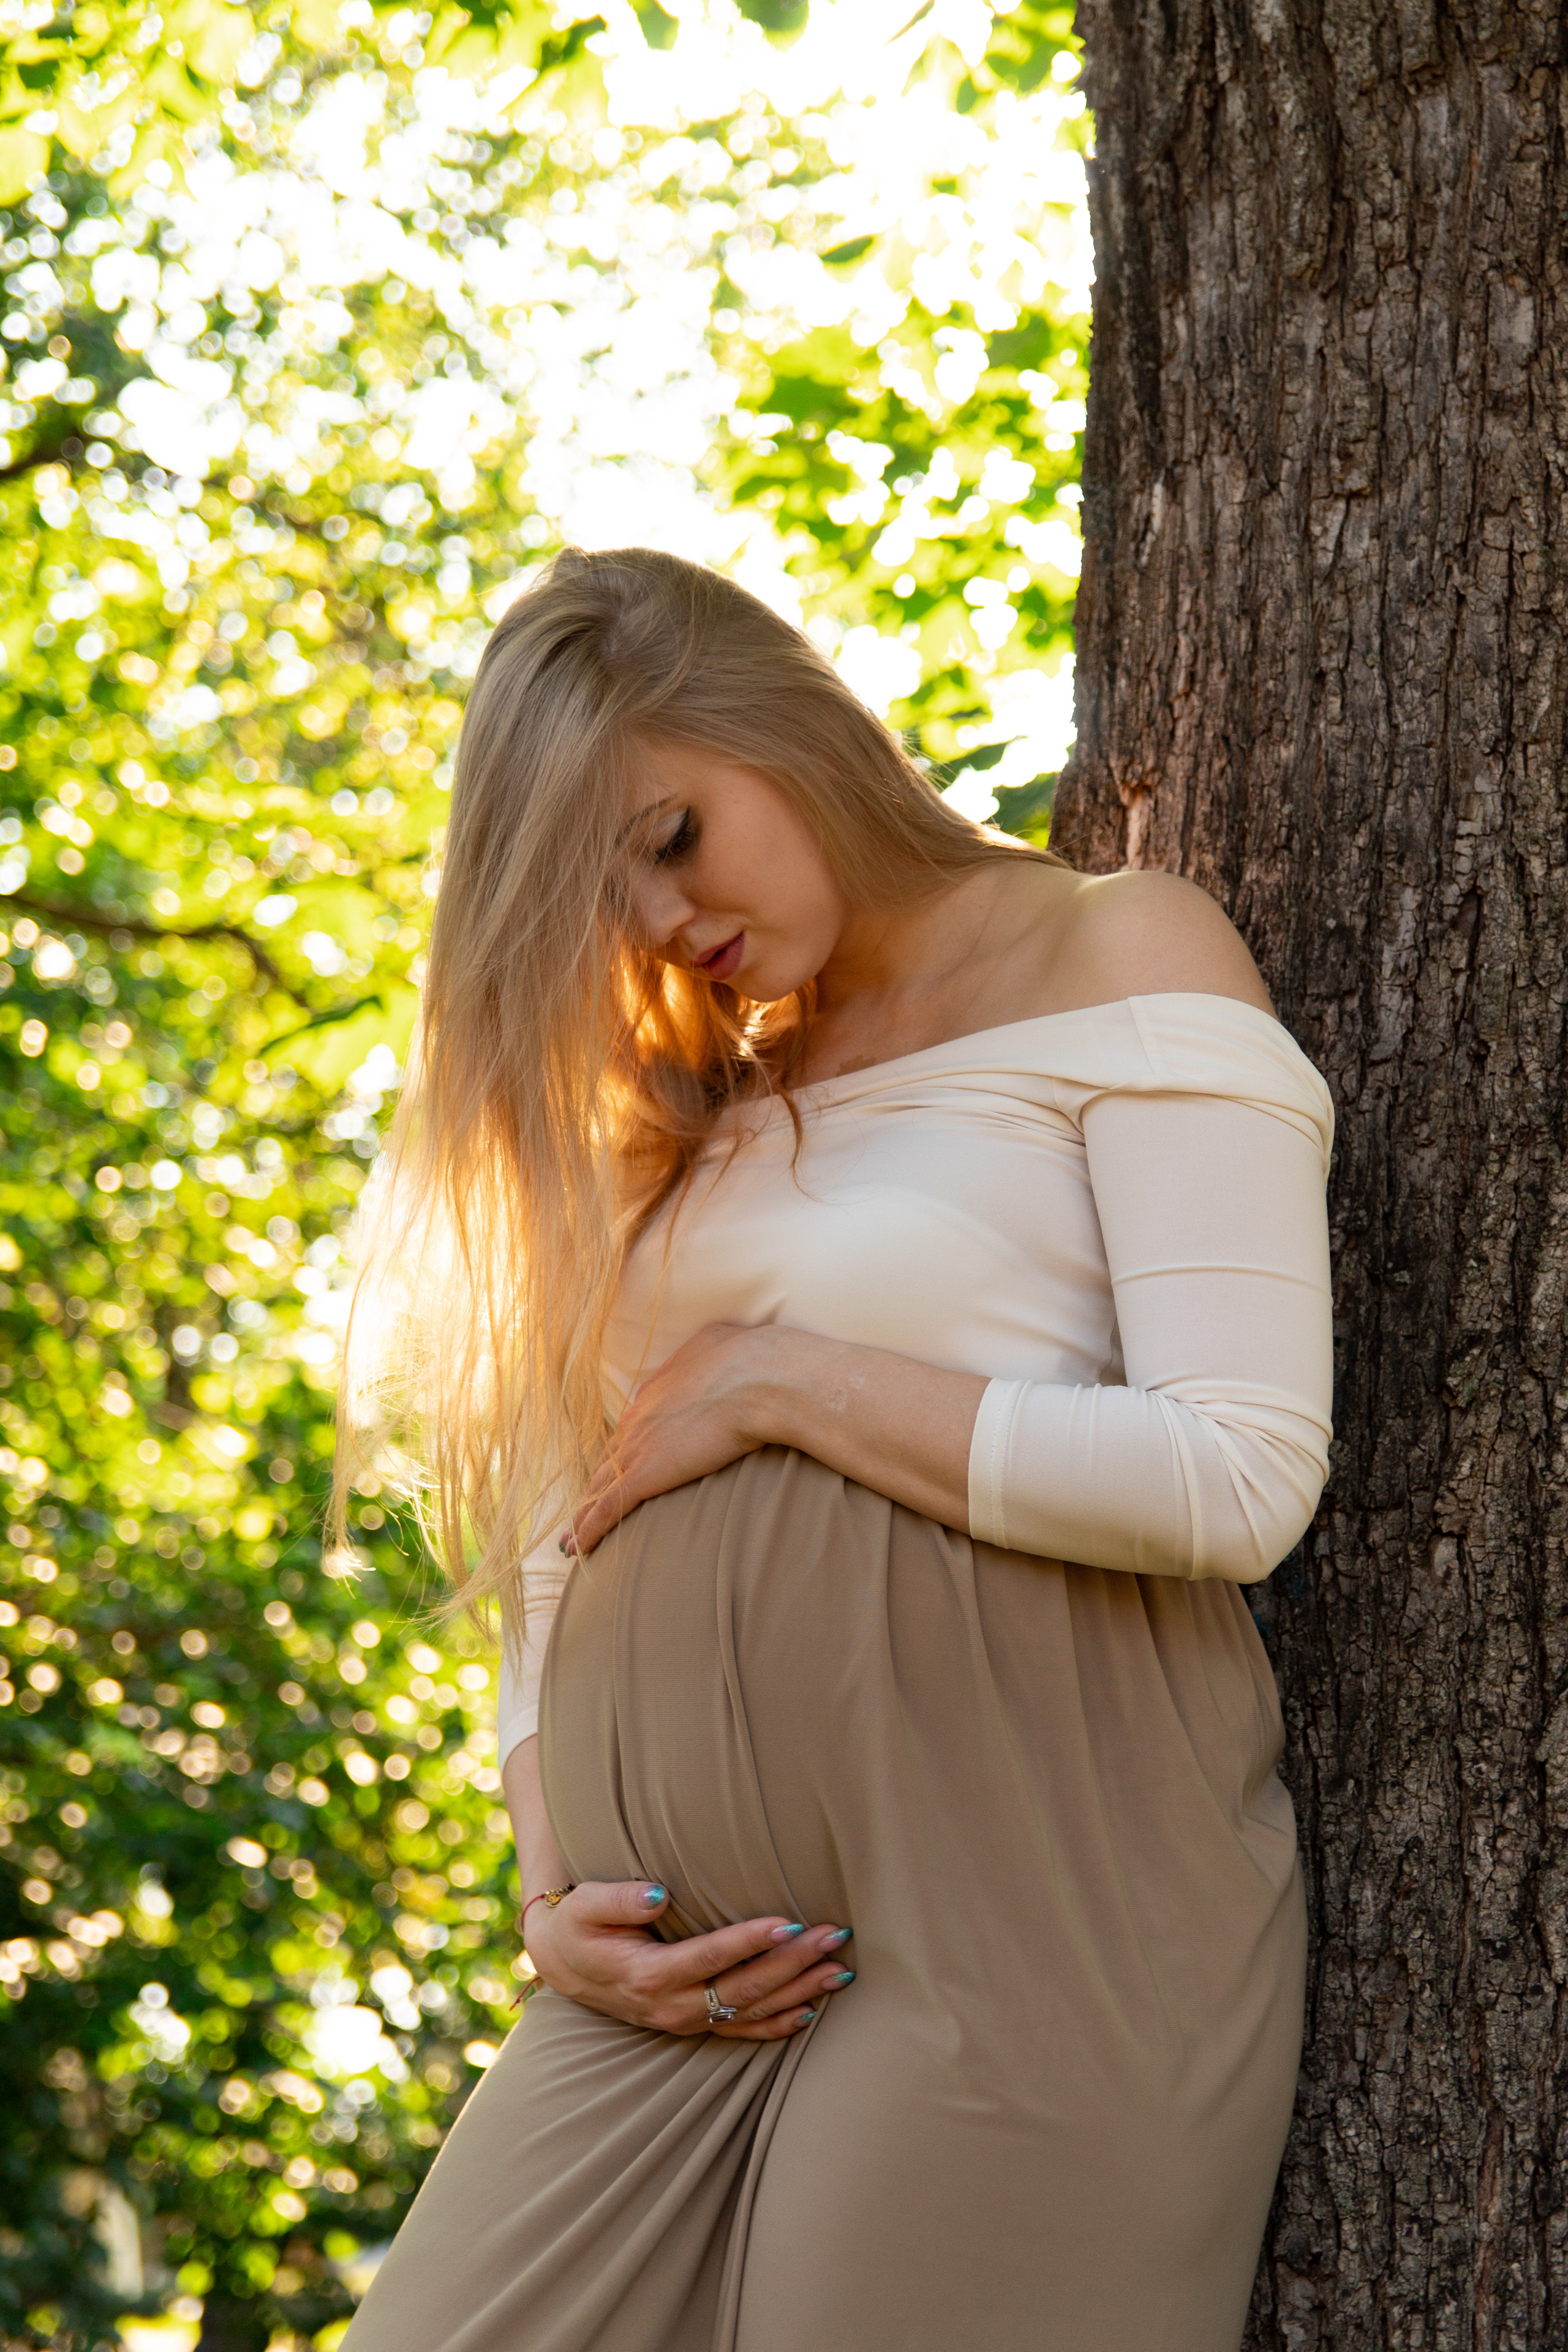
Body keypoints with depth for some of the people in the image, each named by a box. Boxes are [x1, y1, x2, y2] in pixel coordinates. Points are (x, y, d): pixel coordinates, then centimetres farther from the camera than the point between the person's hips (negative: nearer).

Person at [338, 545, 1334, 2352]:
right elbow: (564, 1537, 21)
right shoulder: (702, 1106, 21)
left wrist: (789, 1386, -6)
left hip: (1016, 1887, -6)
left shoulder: (1124, 961, 2)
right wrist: (553, 1882, 5)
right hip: (696, 1941, 6)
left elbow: (1241, 1478, -11)